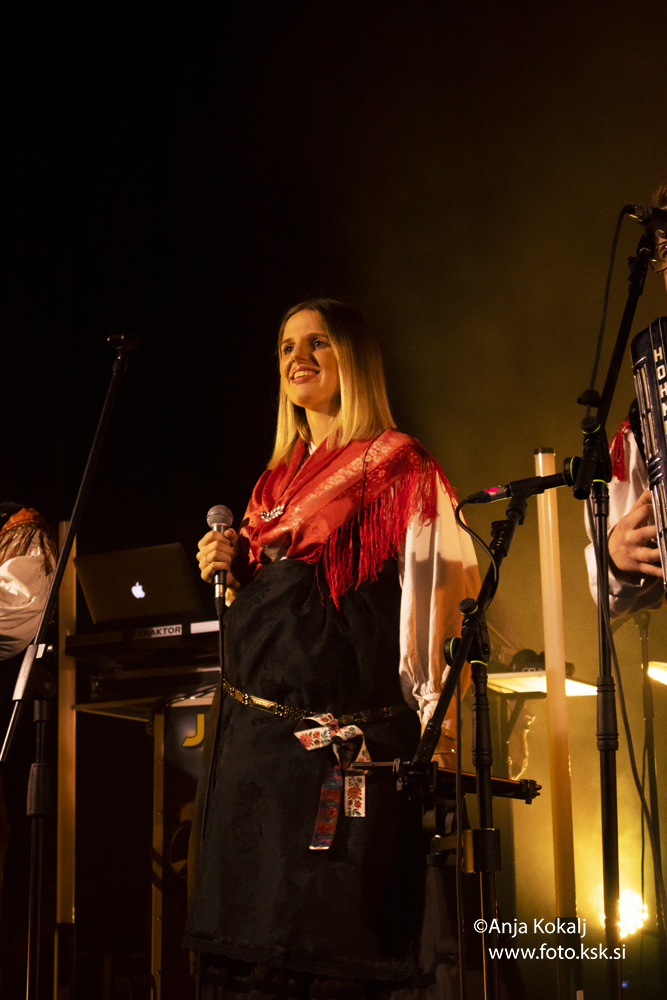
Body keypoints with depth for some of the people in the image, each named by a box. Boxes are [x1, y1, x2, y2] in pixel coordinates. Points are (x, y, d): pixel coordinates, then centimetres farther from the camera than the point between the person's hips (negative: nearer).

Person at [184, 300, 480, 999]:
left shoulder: (395, 464, -2)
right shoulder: (277, 479, 19)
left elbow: (443, 585, -10)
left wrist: (438, 706, -20)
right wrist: (232, 571, 8)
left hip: (346, 740, -7)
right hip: (254, 732, 7)